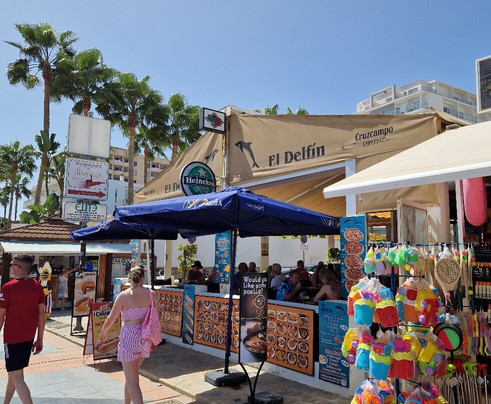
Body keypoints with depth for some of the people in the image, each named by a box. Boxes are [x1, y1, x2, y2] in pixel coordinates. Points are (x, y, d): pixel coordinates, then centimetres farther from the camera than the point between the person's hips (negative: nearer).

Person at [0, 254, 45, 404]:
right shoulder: (37, 286, 0)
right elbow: (41, 314, 3)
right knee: (13, 371, 24)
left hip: (12, 338, -6)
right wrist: (39, 339, 10)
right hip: (29, 337, 6)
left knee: (17, 377, 0)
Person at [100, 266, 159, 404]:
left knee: (133, 382, 3)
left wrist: (103, 332, 19)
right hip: (145, 337, 5)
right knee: (131, 374, 27)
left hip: (129, 337, -5)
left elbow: (110, 319, -2)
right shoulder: (151, 294, -2)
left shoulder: (123, 296, -10)